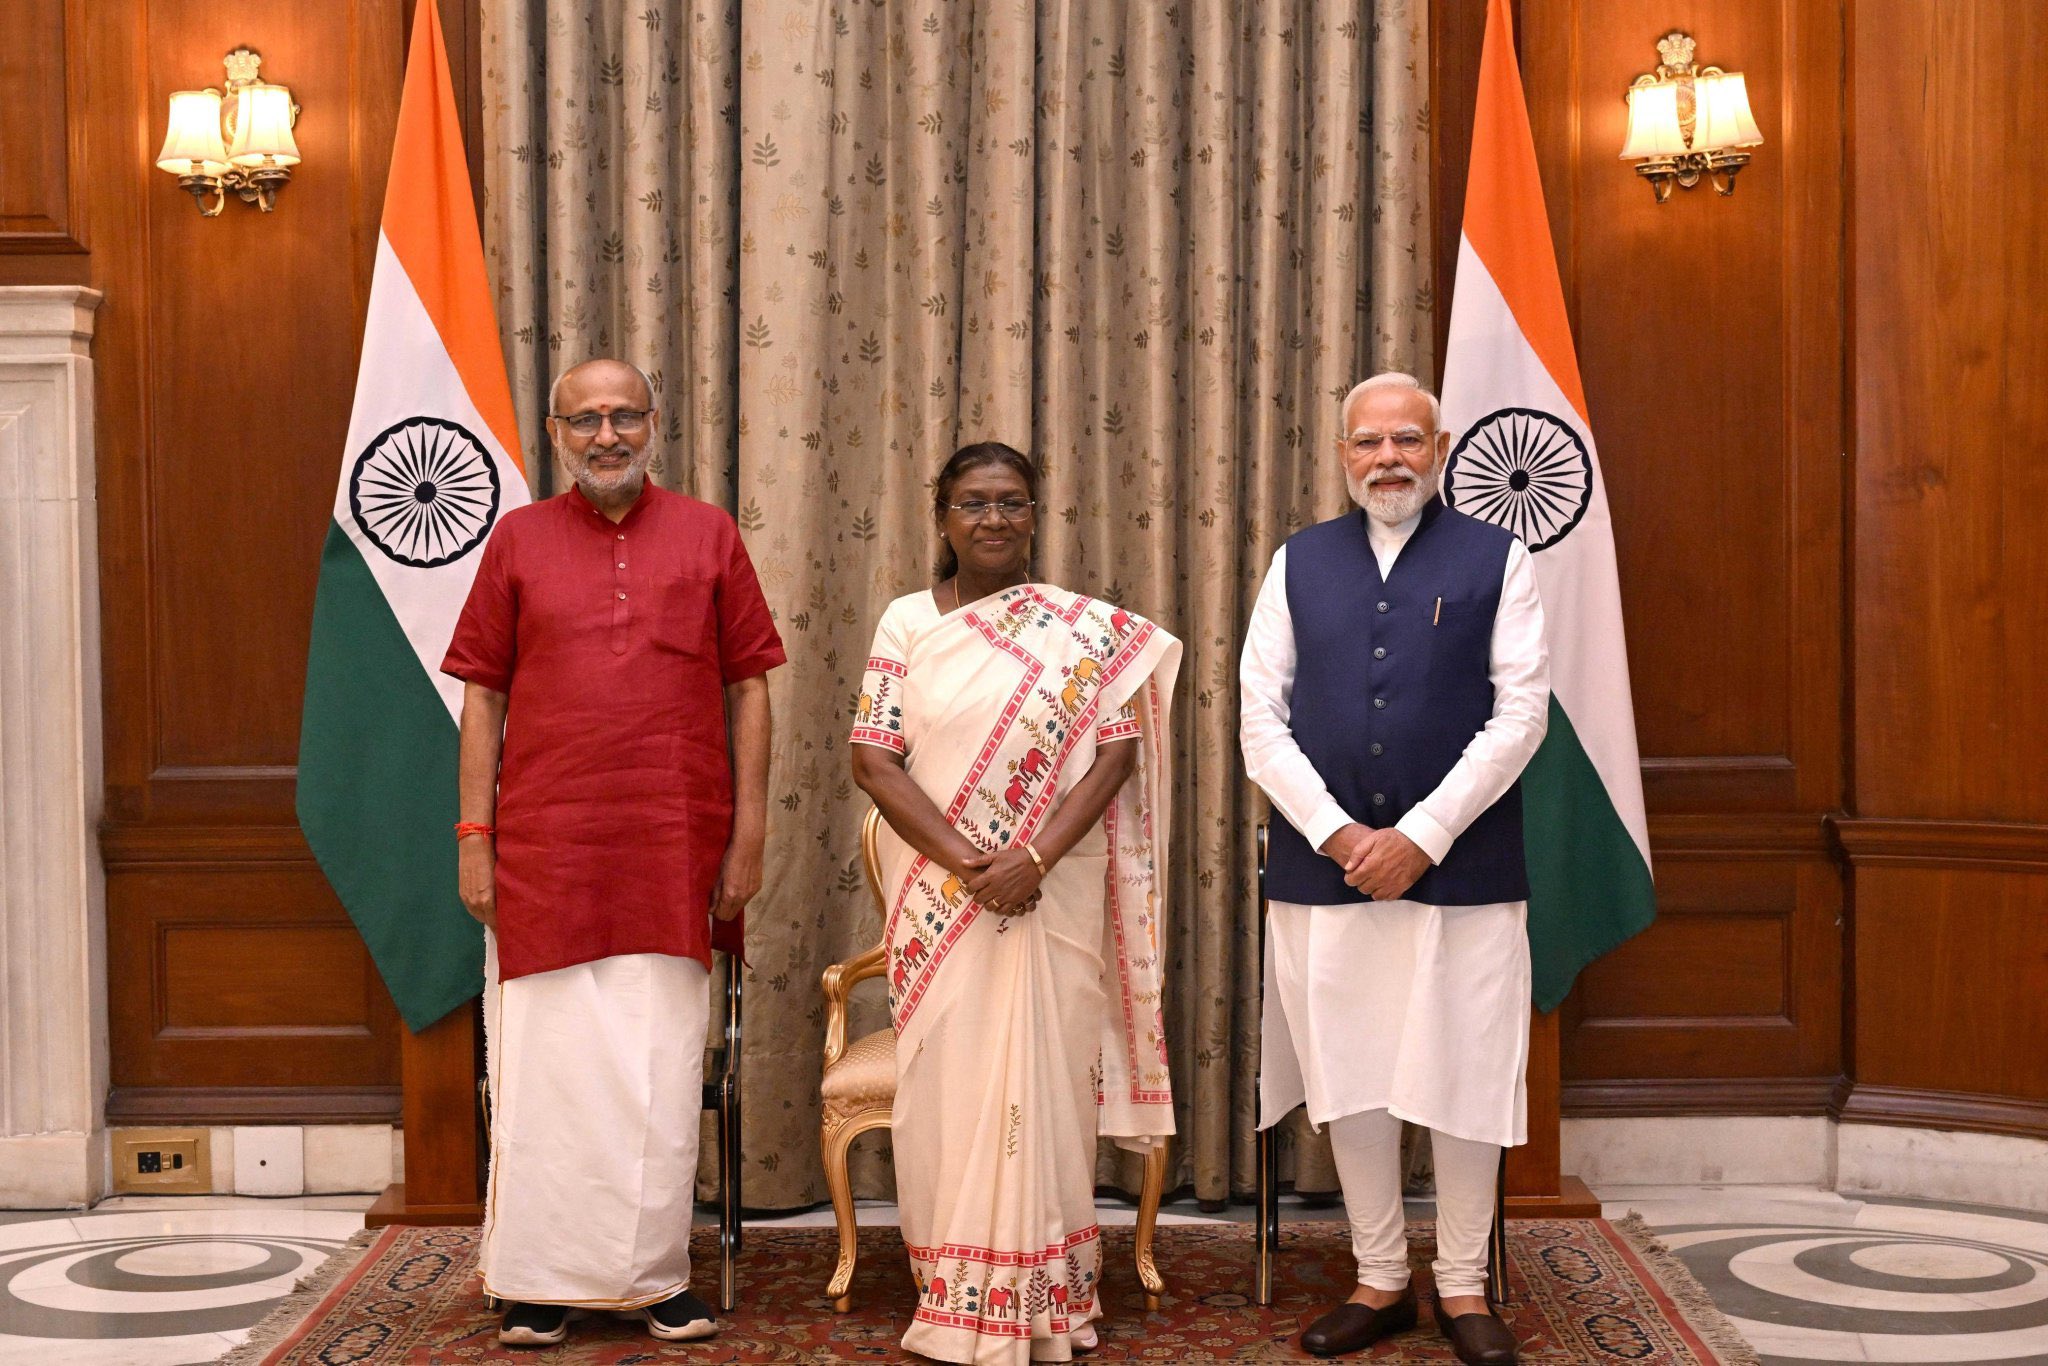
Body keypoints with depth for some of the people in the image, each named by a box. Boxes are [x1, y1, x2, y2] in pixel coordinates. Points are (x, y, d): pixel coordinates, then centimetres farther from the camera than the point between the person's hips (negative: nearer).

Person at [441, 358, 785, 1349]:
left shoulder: (708, 535, 7)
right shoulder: (518, 540, 7)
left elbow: (748, 690, 7)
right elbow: (484, 697, 7)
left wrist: (748, 835, 1)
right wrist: (475, 836, 0)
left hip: (673, 853, 0)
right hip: (543, 849, 0)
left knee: (663, 1072, 5)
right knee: (543, 1063, 4)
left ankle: (655, 1276, 16)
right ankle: (540, 1281, 15)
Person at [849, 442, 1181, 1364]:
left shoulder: (1087, 629, 3)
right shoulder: (906, 623, 4)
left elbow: (1116, 752, -4)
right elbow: (874, 760, -3)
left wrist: (1034, 857, -16)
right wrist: (967, 861, -13)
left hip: (1054, 898, -1)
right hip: (940, 899, 1)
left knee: (1045, 1082, 2)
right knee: (947, 1086, 4)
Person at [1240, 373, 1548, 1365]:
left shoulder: (1496, 559, 3)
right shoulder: (1298, 563, 9)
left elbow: (1519, 715, -4)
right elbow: (1261, 718, 4)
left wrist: (1420, 836, -11)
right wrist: (1338, 835, -8)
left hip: (1462, 869, -2)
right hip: (1323, 867, 2)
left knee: (1464, 1080, 4)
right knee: (1351, 1082, 8)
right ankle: (1379, 1282, 22)